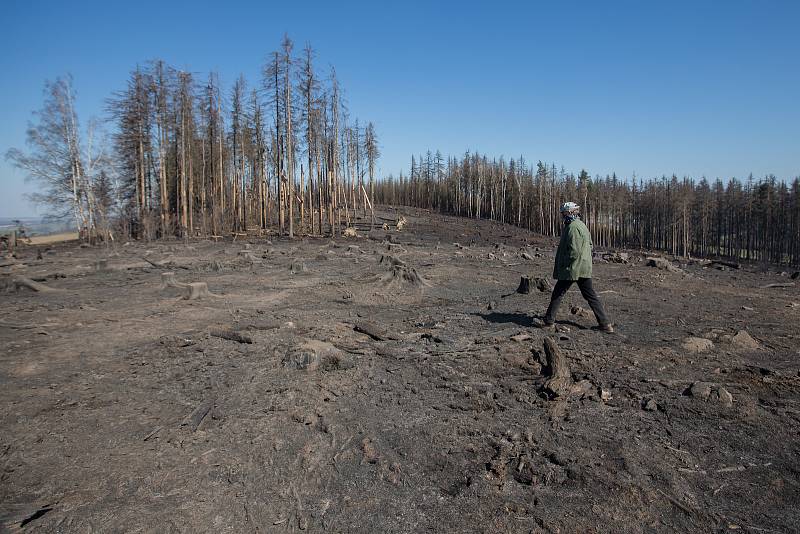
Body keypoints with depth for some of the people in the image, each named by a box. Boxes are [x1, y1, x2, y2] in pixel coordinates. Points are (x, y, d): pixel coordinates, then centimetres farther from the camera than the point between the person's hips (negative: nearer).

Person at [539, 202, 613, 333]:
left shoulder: (573, 227, -17)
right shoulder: (582, 225, 15)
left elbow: (575, 251, -23)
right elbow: (590, 245, 22)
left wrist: (564, 264, -14)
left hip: (572, 269, -9)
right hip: (584, 268, 9)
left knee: (557, 294, 3)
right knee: (590, 295, 10)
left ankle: (549, 321, 11)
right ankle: (605, 323, 9)